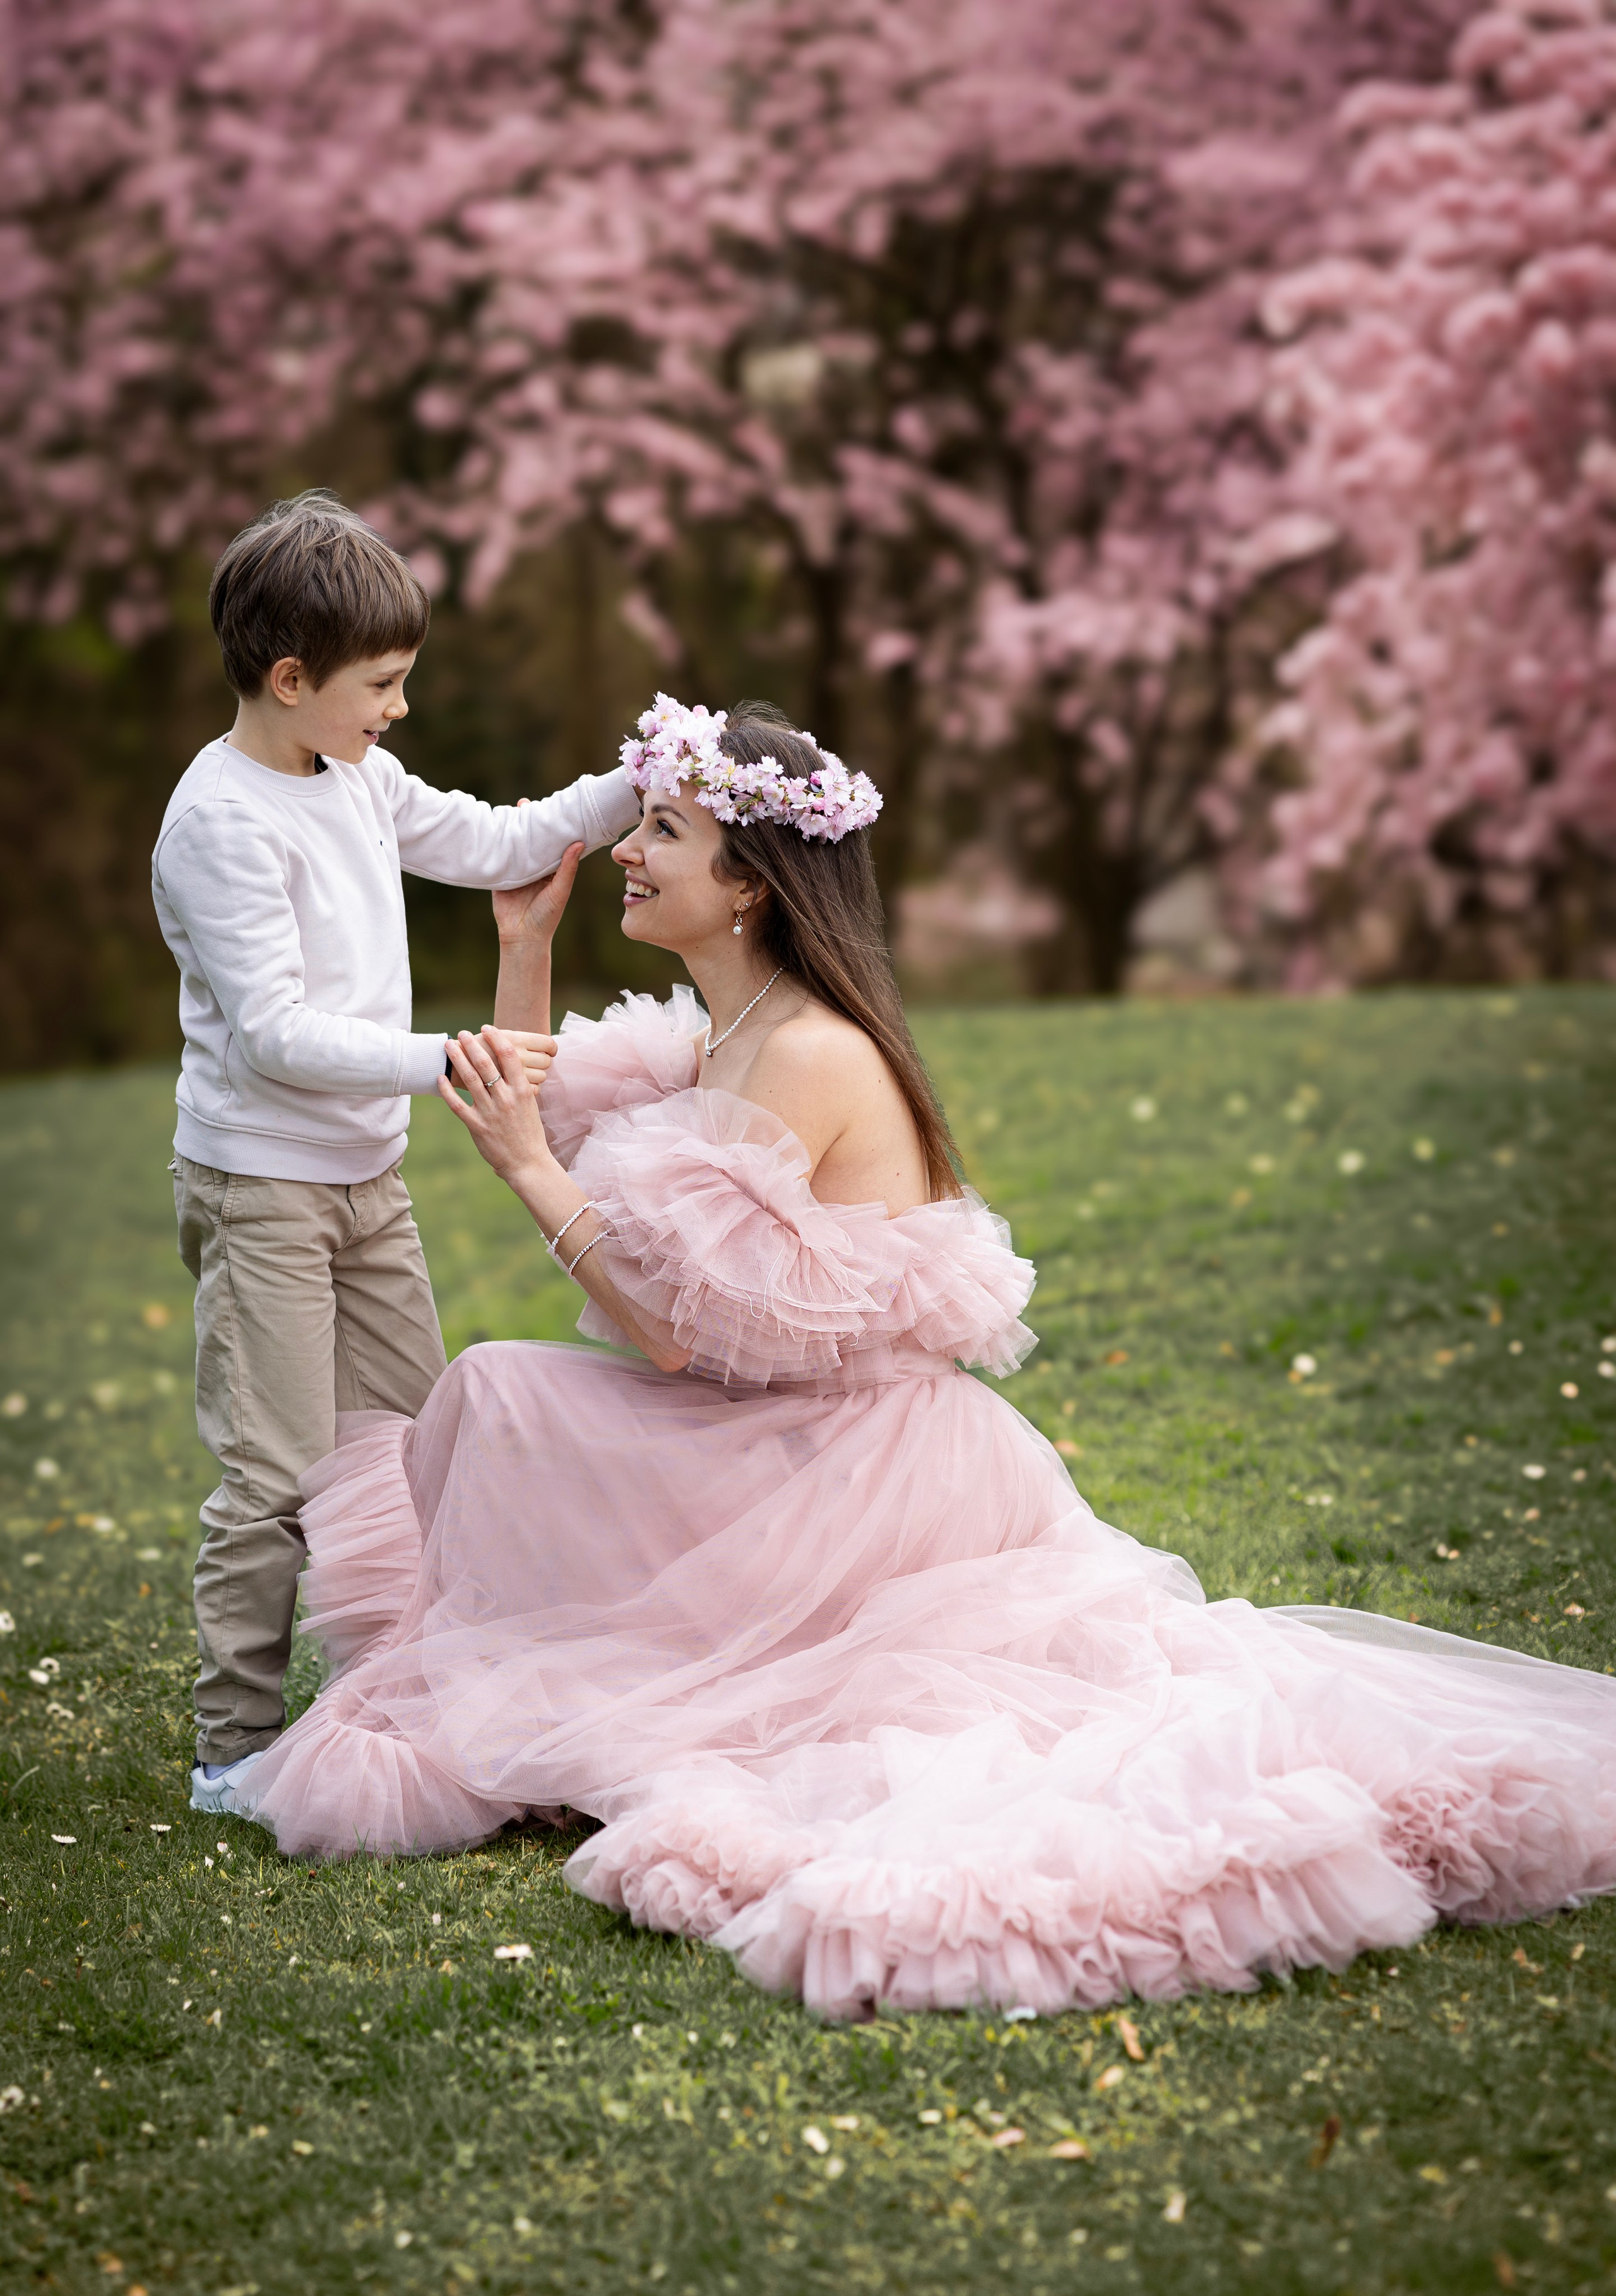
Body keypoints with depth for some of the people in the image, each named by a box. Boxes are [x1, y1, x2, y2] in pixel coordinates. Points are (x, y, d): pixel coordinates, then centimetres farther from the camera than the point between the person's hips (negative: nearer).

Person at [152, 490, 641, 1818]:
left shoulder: (359, 783, 7)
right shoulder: (221, 822, -19)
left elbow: (502, 847, 18)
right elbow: (272, 1033, -24)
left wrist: (633, 788, 4)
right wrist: (442, 1063, -30)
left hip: (366, 1174, 9)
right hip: (260, 1187, -9)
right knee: (279, 1478, -5)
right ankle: (236, 1747, 5)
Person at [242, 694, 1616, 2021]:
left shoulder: (805, 1058, -21)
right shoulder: (718, 1039, 8)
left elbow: (671, 1329, -23)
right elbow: (538, 1128, 20)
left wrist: (531, 1166, -16)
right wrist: (527, 943, 12)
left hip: (844, 1484, -9)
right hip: (817, 1459, 9)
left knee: (499, 1395, -6)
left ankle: (503, 1735, 10)